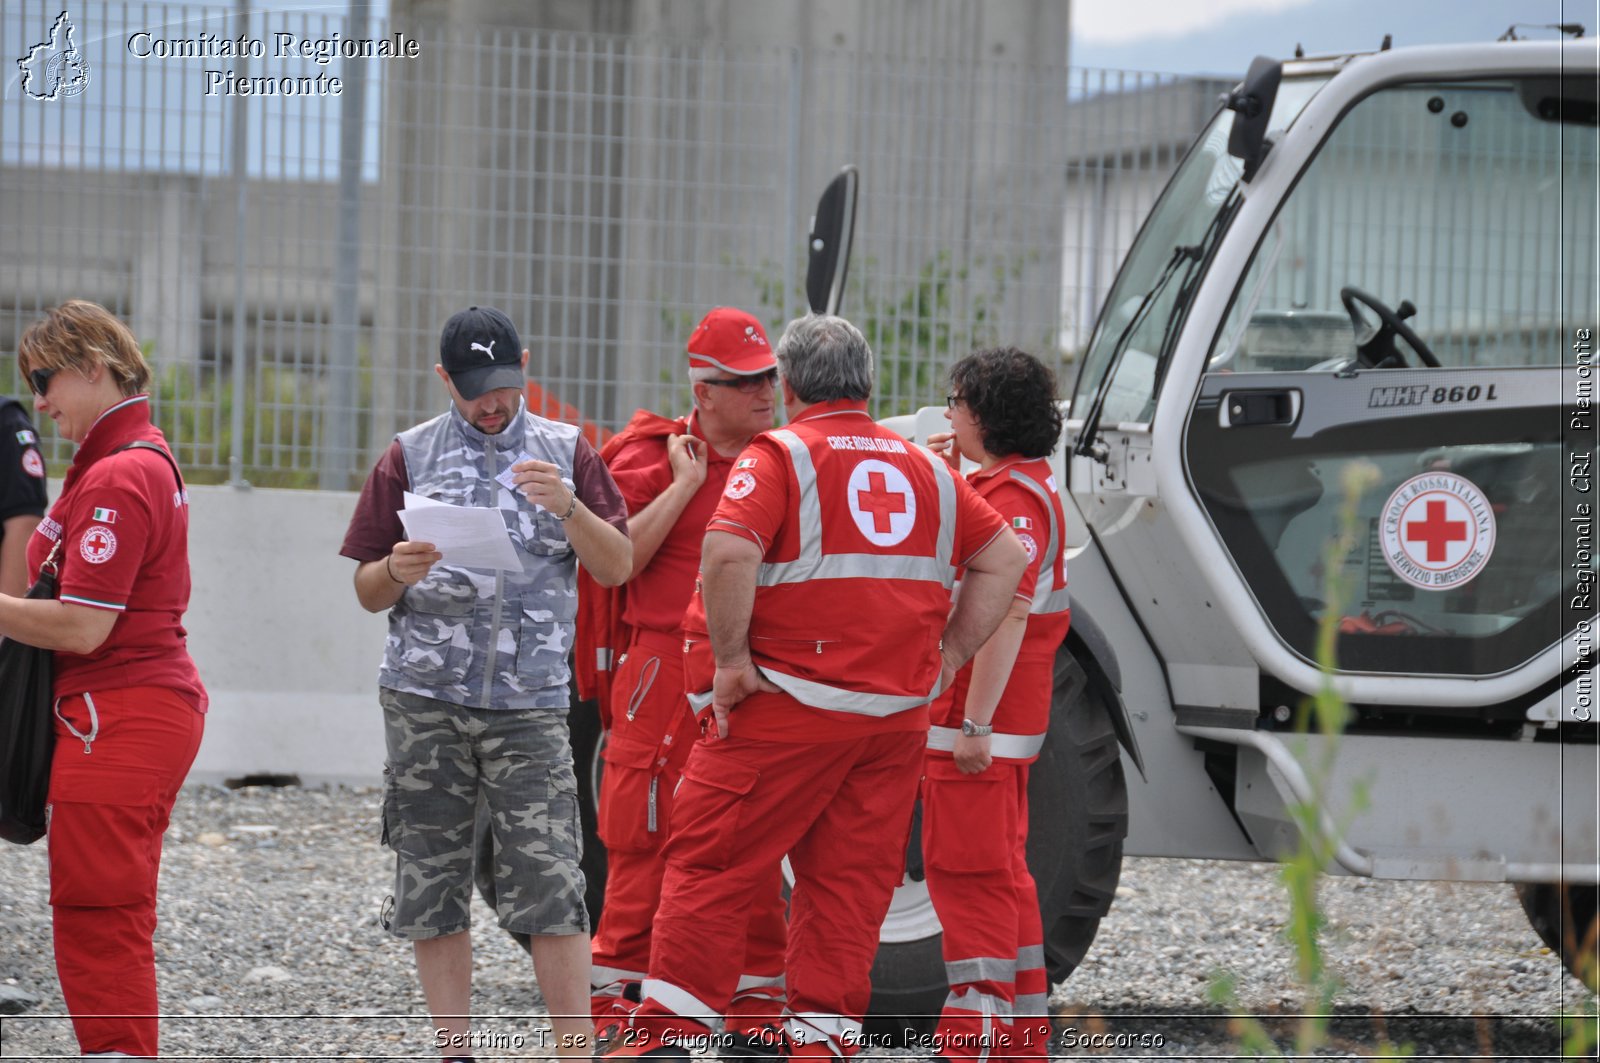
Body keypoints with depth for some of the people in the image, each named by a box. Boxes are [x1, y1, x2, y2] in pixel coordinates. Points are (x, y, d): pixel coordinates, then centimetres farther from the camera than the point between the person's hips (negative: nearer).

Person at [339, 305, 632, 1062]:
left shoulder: (566, 452, 10)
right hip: (424, 701, 1)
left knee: (552, 889, -9)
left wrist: (568, 507, -13)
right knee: (430, 887, 1)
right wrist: (397, 572, -13)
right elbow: (367, 593, 10)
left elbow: (617, 568, 4)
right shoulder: (410, 457, 10)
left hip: (529, 703, -1)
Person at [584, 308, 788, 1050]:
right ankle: (618, 1003, 3)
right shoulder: (654, 458, -1)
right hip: (666, 674, -4)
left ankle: (754, 1009, 12)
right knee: (648, 843, -4)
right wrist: (684, 485, -13)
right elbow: (616, 559, -13)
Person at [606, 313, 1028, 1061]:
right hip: (898, 711, 5)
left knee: (711, 859, 1)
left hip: (791, 701, -5)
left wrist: (730, 658, -13)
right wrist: (949, 654, 15)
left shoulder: (779, 457, -5)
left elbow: (729, 553, -21)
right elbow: (1003, 559, 17)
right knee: (850, 878, 9)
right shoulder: (925, 469, 14)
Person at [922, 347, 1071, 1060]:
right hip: (1000, 723, 11)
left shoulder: (1013, 499, -17)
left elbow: (1006, 617, -24)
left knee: (967, 871, -9)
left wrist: (974, 724, -26)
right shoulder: (1008, 487, 17)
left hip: (978, 726, -11)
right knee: (1000, 872, 16)